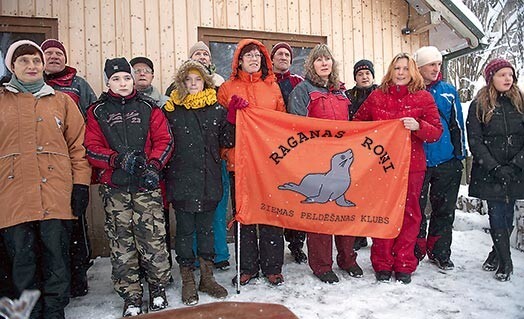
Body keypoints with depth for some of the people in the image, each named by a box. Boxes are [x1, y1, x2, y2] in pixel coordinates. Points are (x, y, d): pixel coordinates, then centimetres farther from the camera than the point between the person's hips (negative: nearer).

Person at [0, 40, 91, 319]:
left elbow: (78, 145, 7)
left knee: (56, 259, 5)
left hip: (57, 196, 0)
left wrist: (81, 184, -1)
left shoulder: (62, 101, 12)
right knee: (22, 261, 7)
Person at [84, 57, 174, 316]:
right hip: (114, 187, 1)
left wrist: (154, 165, -12)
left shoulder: (149, 107, 9)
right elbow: (91, 148, 2)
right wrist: (117, 159, -15)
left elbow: (164, 140, 4)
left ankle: (158, 289, 19)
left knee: (153, 237, -2)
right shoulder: (97, 112, 9)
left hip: (146, 184, 0)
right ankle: (131, 298, 18)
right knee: (121, 242, 4)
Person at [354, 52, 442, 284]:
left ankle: (404, 265, 19)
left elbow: (437, 132, 1)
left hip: (412, 165, 0)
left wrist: (418, 126, -18)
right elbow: (357, 122, 18)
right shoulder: (376, 96, 8)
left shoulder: (423, 97, 4)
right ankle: (382, 264, 17)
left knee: (409, 213, 5)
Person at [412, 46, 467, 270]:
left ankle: (440, 252, 27)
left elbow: (457, 124, 12)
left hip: (446, 161, 3)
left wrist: (460, 155, 10)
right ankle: (416, 251, 22)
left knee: (445, 210, 12)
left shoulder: (448, 91, 8)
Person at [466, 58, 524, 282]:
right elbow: (475, 141, -5)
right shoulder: (479, 105, 0)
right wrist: (495, 168, -13)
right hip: (489, 174, -2)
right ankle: (505, 262, 15)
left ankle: (498, 253, 30)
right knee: (497, 216, 0)